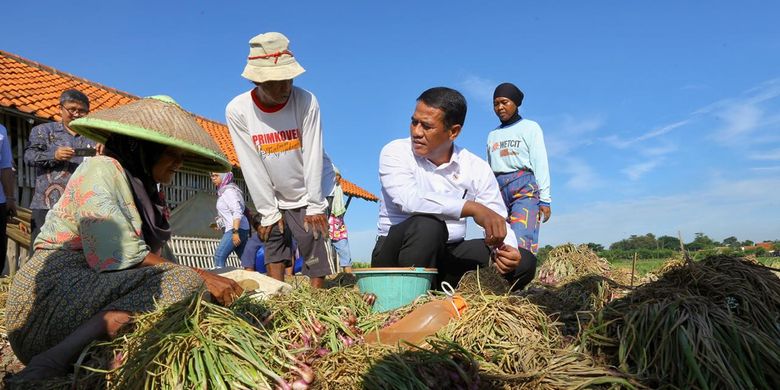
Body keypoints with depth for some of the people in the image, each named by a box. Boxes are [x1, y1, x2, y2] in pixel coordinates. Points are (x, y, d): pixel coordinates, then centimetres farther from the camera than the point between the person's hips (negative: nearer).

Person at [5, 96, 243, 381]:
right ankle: (51, 364, -31)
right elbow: (120, 255, -18)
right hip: (56, 288, -8)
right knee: (182, 282, -28)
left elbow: (158, 256, 12)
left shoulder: (142, 189, 20)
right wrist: (201, 277, -17)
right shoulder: (102, 169, -6)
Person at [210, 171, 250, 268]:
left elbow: (237, 212, -20)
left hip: (237, 229, -10)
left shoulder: (228, 191, -10)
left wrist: (235, 231, -25)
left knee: (219, 256, -12)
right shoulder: (222, 191, 18)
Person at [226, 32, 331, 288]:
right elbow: (252, 166, -13)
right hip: (272, 199, 2)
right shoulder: (237, 110, -16)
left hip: (306, 198, -2)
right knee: (274, 254, 6)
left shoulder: (306, 102, -19)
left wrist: (315, 206, -14)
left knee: (315, 258, -5)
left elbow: (313, 157, -17)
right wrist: (268, 211, -10)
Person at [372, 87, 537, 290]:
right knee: (428, 224, -36)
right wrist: (473, 208, -34)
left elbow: (498, 222, -2)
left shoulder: (477, 168, 1)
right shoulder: (395, 153, -9)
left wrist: (505, 249, -25)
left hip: (449, 255, 4)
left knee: (523, 261, -13)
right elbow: (408, 199, -29)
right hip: (398, 255, -4)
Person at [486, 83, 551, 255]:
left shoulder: (530, 128, 9)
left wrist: (544, 200, -7)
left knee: (521, 242, -20)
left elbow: (540, 163, 2)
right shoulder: (492, 135, 22)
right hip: (498, 190, 5)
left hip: (525, 188, -4)